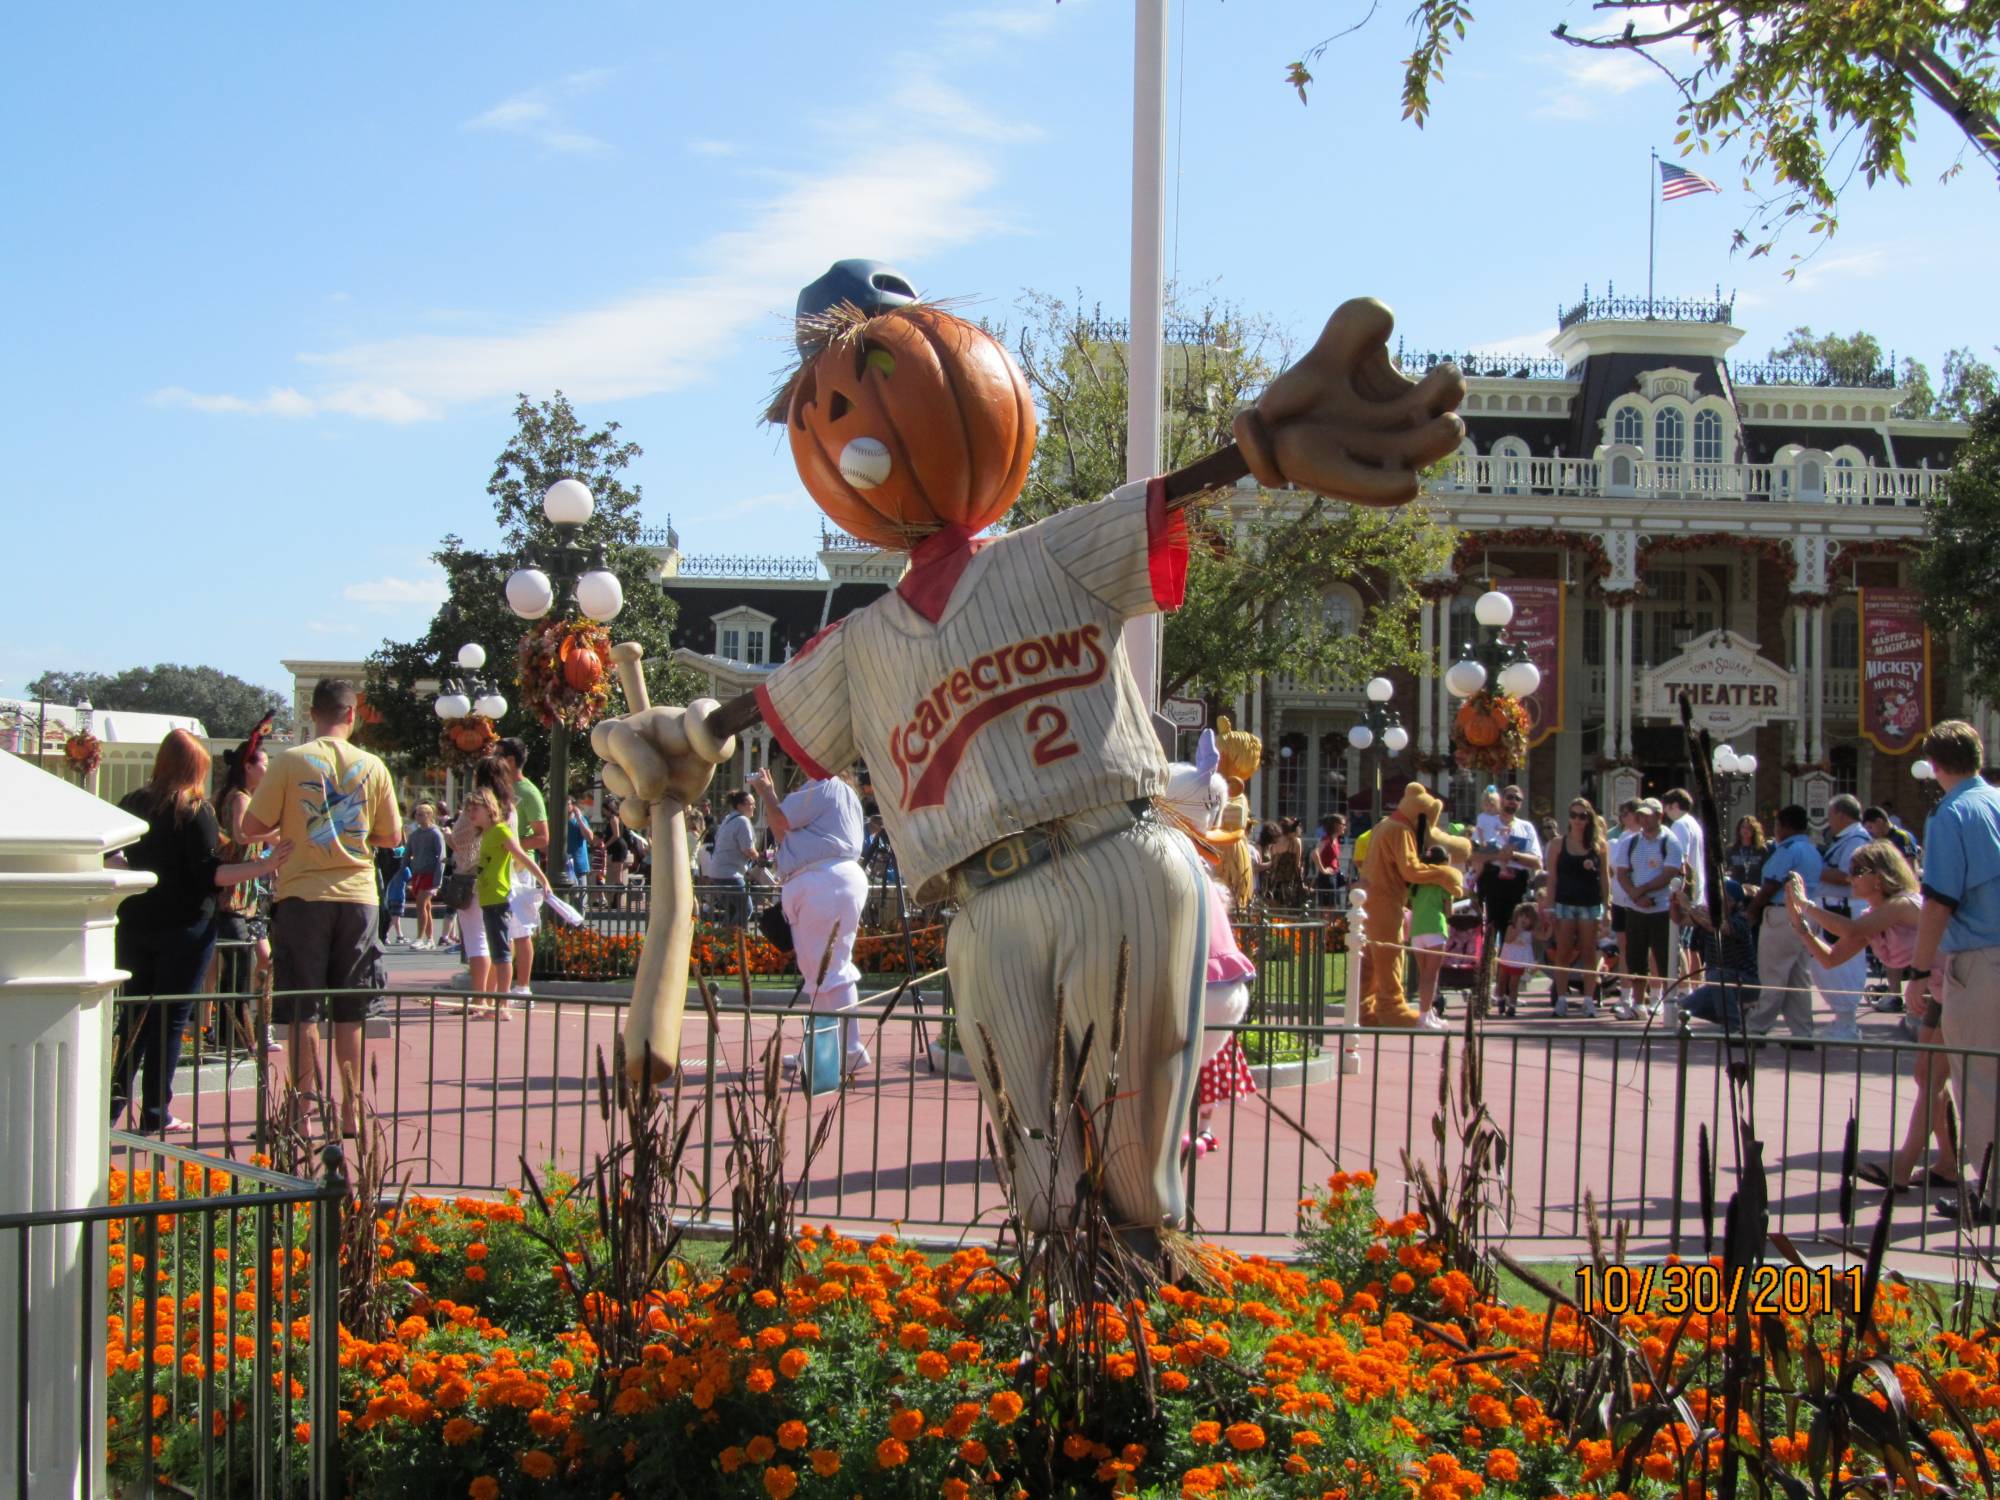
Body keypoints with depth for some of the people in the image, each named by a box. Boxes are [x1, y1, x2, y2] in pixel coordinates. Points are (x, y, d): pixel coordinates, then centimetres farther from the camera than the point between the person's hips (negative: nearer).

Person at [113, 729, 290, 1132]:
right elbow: (209, 873, -18)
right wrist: (264, 866, -23)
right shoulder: (196, 811, -10)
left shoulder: (133, 804, 5)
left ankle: (112, 1103, 13)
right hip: (184, 928, -5)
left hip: (136, 924, 5)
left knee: (134, 1014, 14)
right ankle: (155, 1114, 5)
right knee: (170, 1018, 2)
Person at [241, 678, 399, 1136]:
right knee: (349, 1013, 10)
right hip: (356, 896, 2)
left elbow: (252, 827, -3)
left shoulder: (291, 761, -5)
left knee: (302, 1012, 3)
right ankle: (350, 1111, 13)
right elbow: (392, 837, 9)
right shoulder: (373, 767, 2)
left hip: (302, 896, -2)